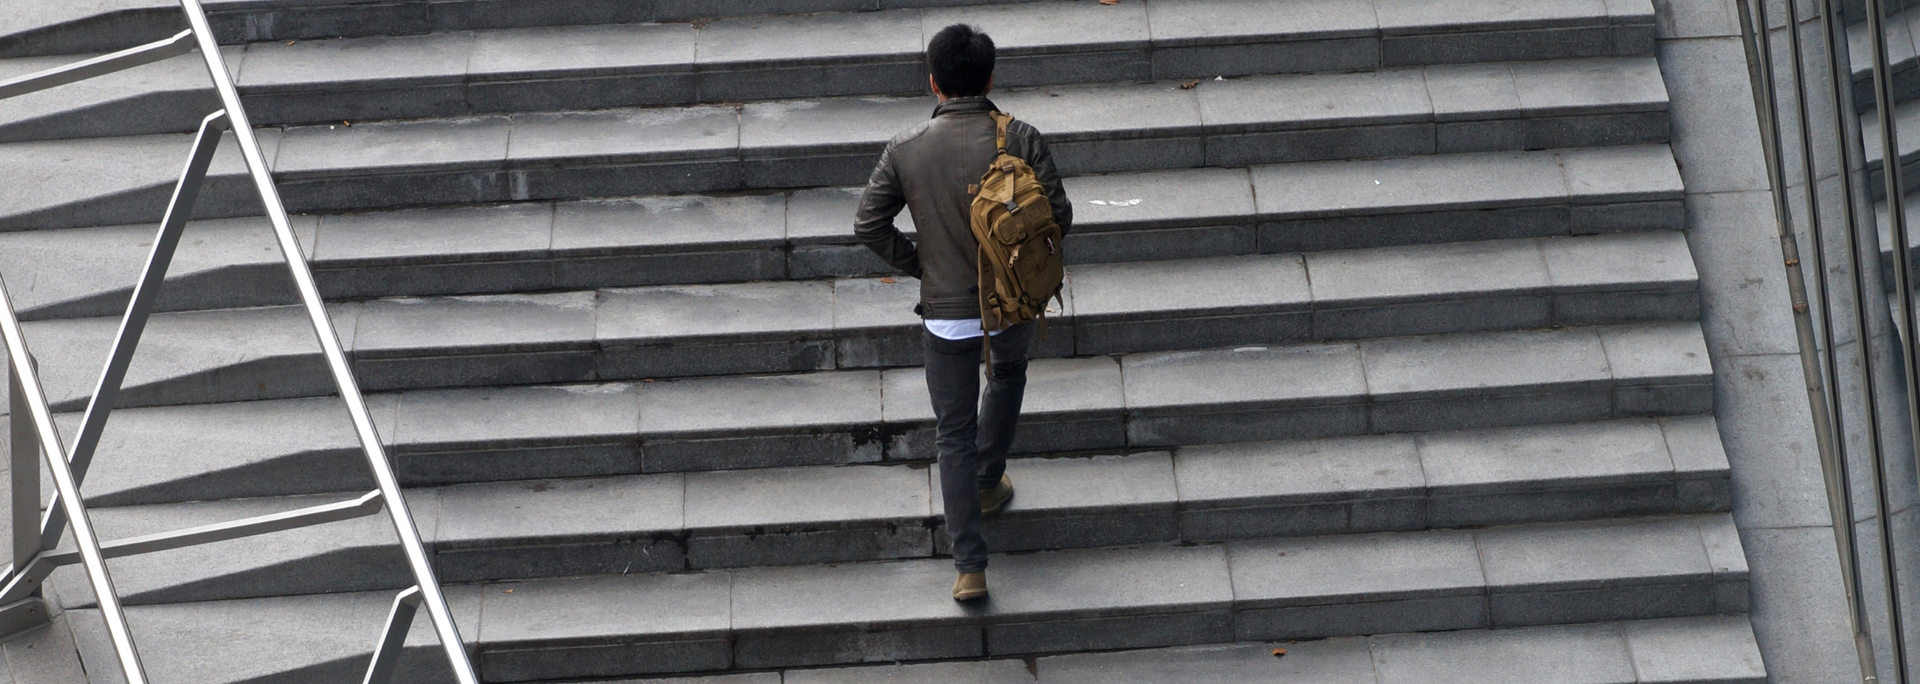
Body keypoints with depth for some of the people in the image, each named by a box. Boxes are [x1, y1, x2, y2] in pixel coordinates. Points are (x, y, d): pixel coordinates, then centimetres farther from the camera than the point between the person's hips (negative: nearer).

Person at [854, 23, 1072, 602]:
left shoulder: (905, 151, -11)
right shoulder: (1020, 139, -13)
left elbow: (869, 226, -6)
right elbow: (1059, 216, -9)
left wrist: (919, 265, 8)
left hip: (946, 310, 0)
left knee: (954, 433, 9)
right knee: (1008, 375, 35)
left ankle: (969, 567, 5)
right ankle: (987, 483, 45)